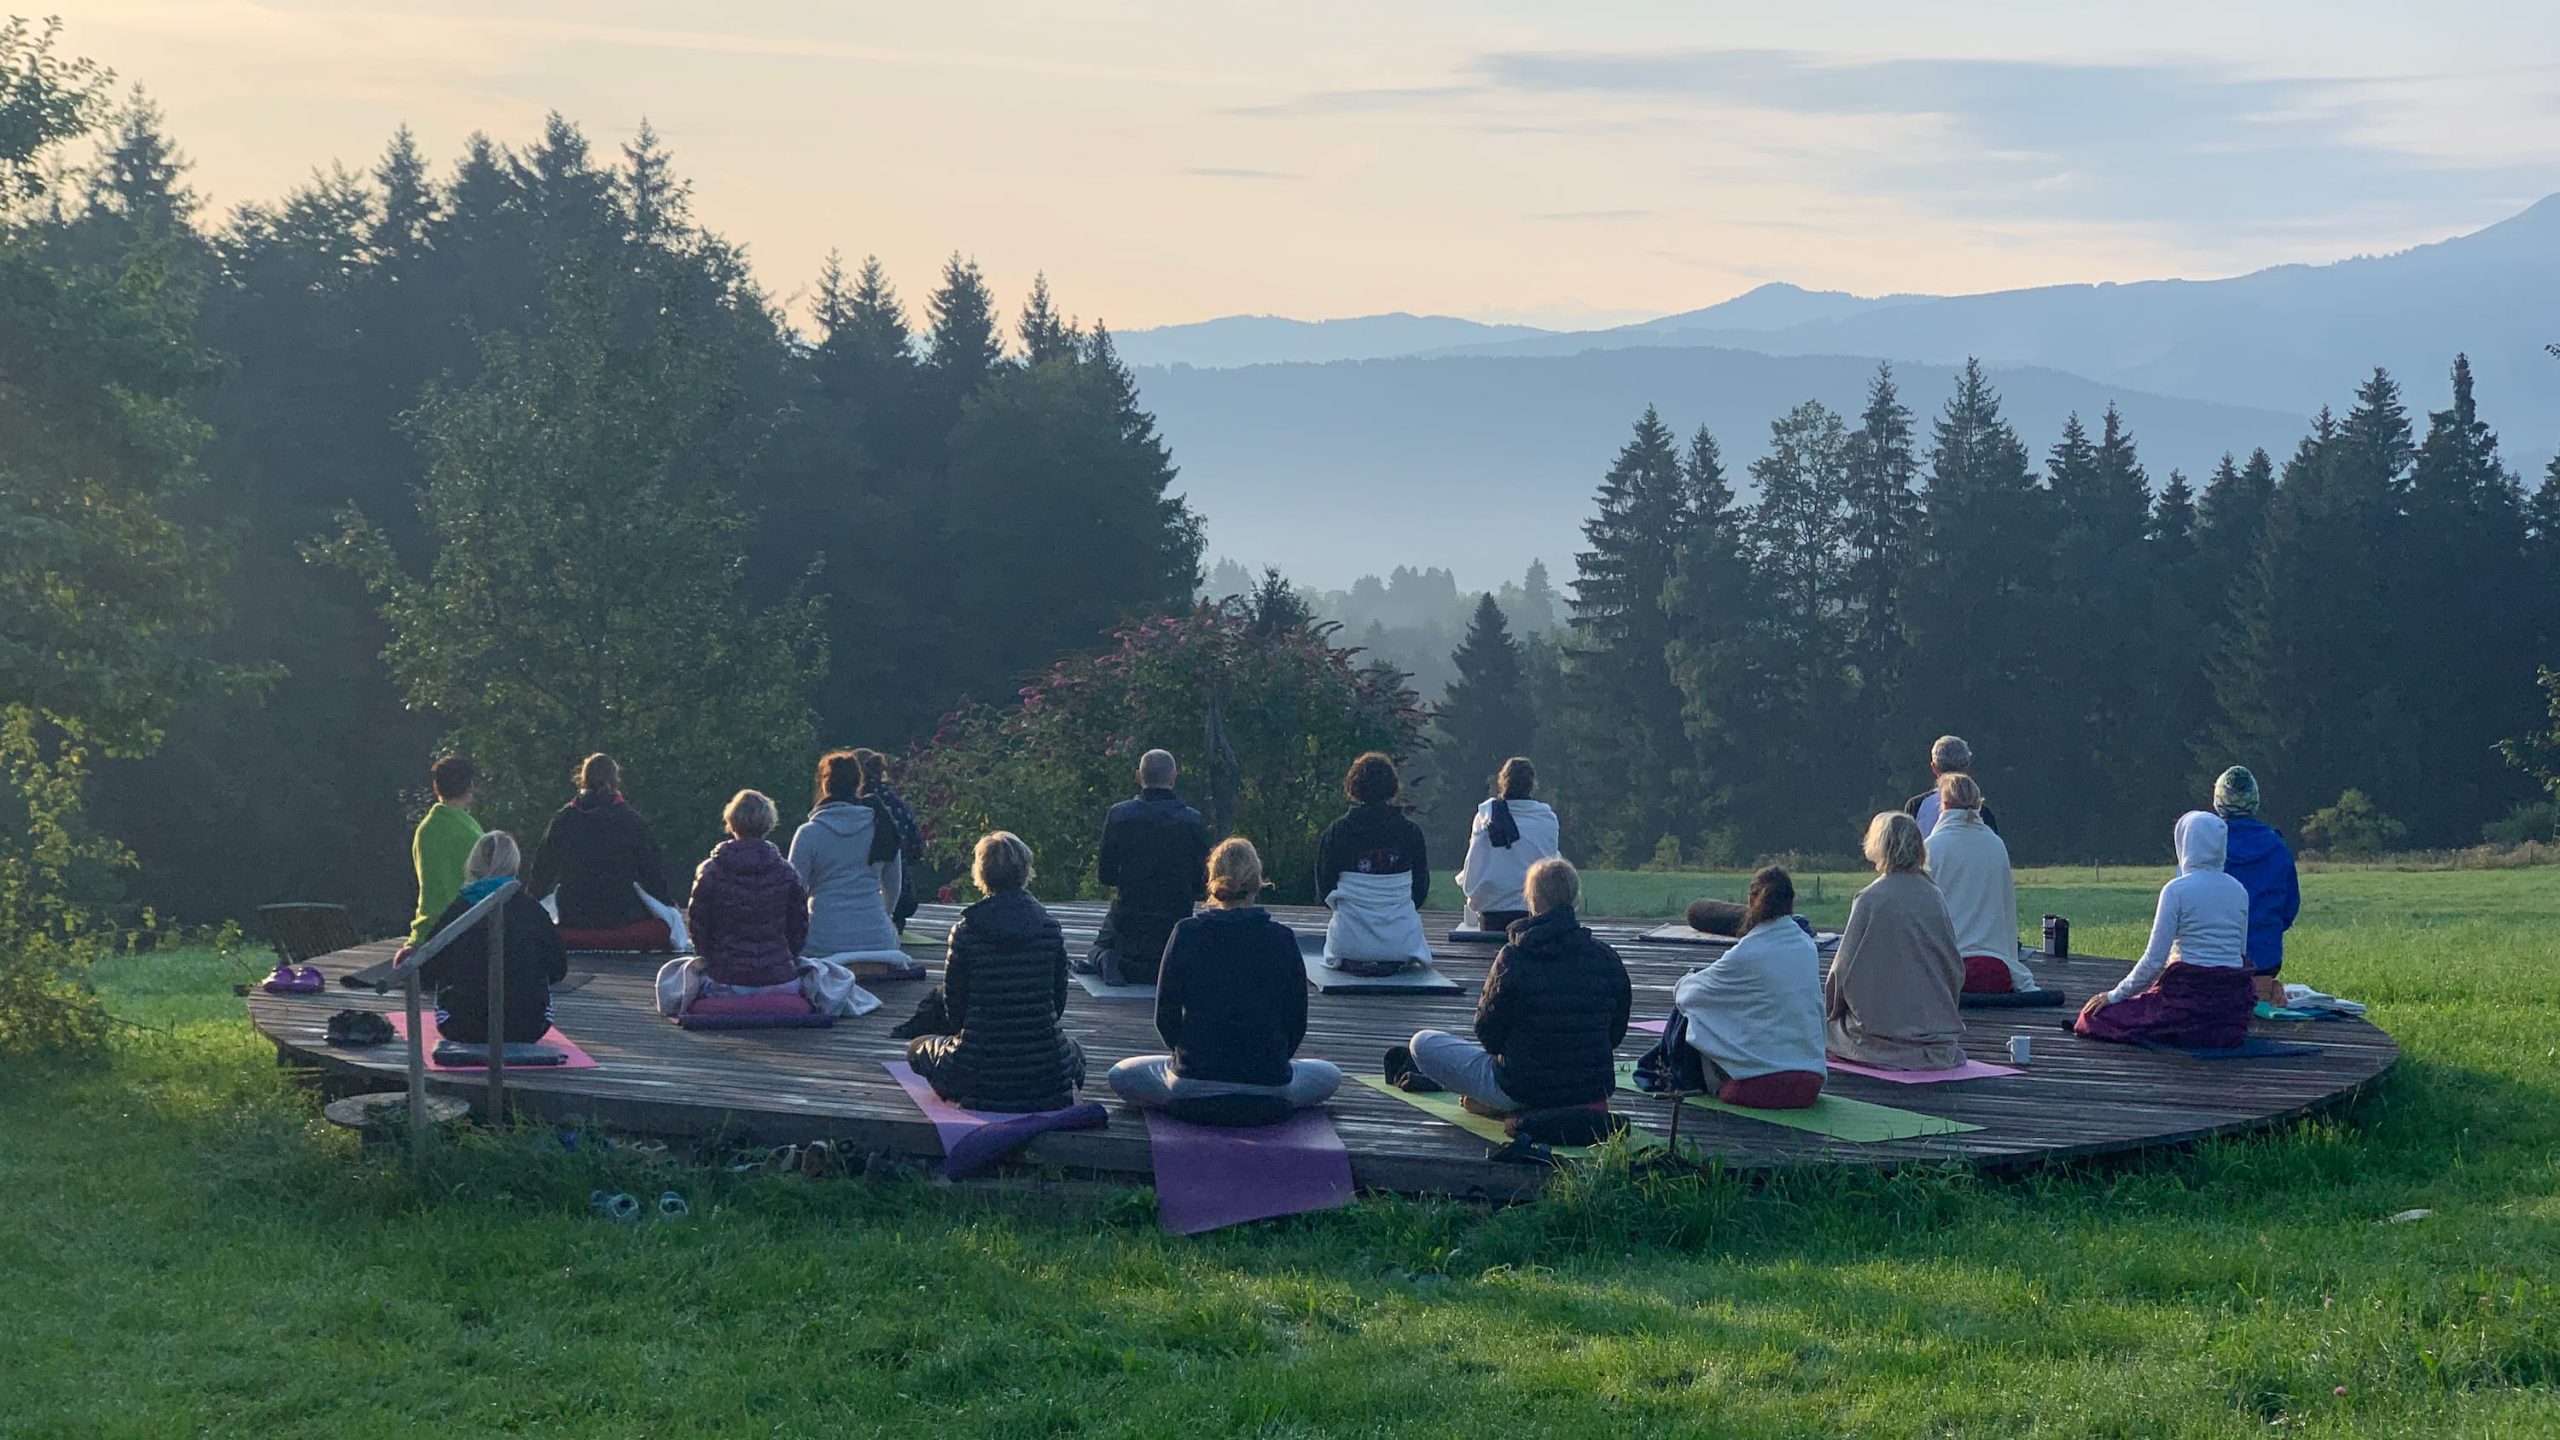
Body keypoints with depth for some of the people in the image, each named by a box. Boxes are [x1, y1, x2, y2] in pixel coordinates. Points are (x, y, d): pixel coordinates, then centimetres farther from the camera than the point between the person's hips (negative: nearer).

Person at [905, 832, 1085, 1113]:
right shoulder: (1050, 928, -2)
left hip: (980, 1072, -4)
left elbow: (954, 1004, -1)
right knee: (1074, 1051, 40)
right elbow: (1059, 999, 6)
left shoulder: (966, 931, -9)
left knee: (917, 1048, 26)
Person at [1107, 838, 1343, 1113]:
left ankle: (1197, 1103, 8)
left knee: (1120, 1075, 25)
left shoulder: (1186, 933, -5)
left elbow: (1165, 1017, 0)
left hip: (1194, 1077, -1)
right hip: (1268, 1078, 1)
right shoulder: (1282, 938, -5)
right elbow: (1296, 1022, 2)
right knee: (1330, 1076, 30)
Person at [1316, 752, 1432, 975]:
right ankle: (1394, 962, 5)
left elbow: (1324, 889, 2)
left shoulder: (1335, 832, -7)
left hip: (1350, 939, -1)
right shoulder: (1411, 831, -5)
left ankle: (1352, 963, 3)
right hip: (1402, 938, 1)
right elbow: (1421, 887, 5)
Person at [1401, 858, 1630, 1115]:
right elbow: (1616, 1033, 6)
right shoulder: (1608, 959, -4)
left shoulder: (1513, 958, -15)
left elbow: (1488, 1032, -7)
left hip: (1522, 1092, -5)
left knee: (1423, 1043, 10)